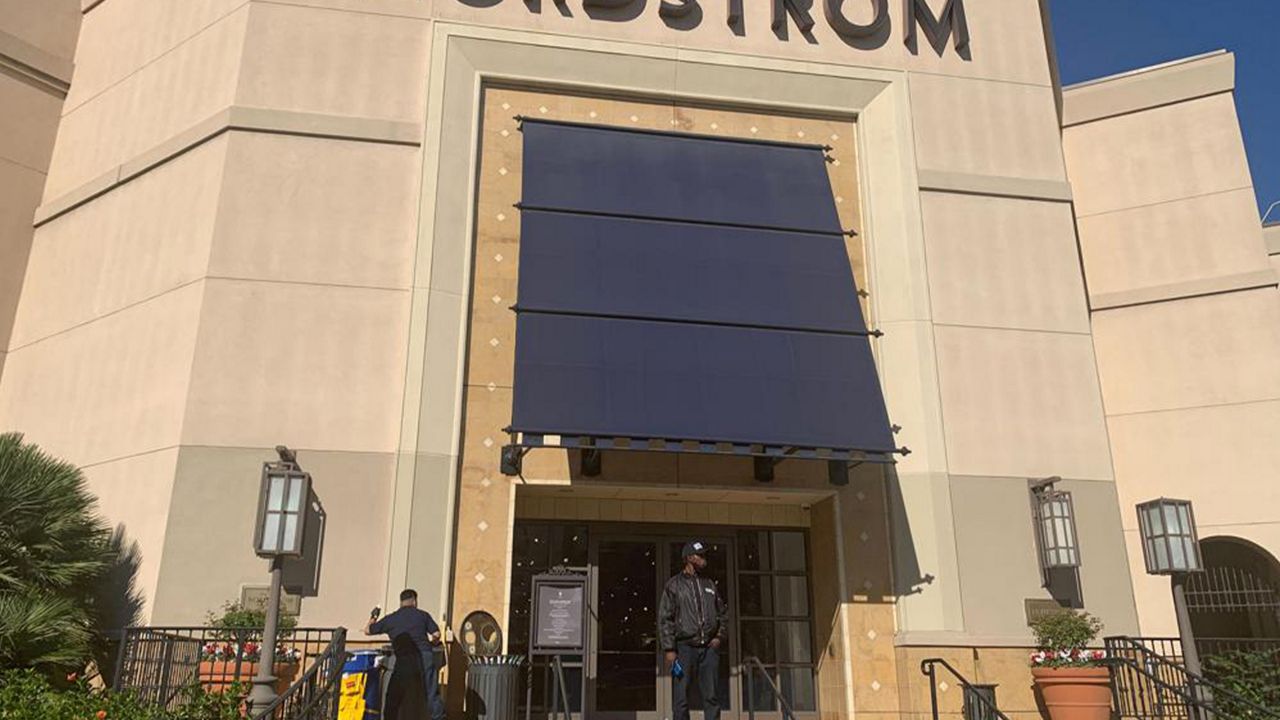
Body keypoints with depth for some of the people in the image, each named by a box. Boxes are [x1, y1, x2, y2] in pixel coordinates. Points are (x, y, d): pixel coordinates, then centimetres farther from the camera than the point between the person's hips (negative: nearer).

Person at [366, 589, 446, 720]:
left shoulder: (390, 619, 14)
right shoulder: (423, 615, 11)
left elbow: (367, 630, 25)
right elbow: (437, 634, 6)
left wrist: (372, 618, 46)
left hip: (404, 660, 0)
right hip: (425, 655, 0)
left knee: (393, 696, 14)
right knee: (432, 694, 1)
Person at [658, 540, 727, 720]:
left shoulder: (709, 584, 16)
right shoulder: (674, 585, 3)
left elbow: (722, 614, 20)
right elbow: (665, 619, -2)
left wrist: (720, 636, 3)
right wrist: (669, 649, -10)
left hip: (709, 647, 4)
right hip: (685, 646, -4)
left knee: (712, 697, 2)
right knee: (681, 700, -3)